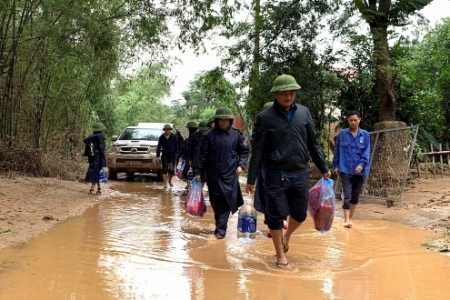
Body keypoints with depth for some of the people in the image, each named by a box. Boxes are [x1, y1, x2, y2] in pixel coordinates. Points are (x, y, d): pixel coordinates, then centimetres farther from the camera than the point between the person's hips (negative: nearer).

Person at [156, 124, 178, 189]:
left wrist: (176, 153, 1)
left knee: (171, 169, -8)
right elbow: (159, 147, 3)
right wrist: (157, 156, -3)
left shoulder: (173, 137, 2)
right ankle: (165, 184, 8)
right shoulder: (161, 137, 3)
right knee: (165, 170, 2)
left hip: (172, 155, -1)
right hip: (164, 155, 1)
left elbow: (176, 146, 7)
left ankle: (170, 181, 19)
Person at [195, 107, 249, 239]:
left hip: (230, 174, -1)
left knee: (226, 201, -7)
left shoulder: (237, 134, 2)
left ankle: (220, 229, -7)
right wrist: (198, 171, 2)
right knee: (215, 202, 8)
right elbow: (203, 154, 4)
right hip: (213, 174, 1)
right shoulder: (209, 134, 2)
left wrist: (241, 165, -4)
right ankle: (220, 227, 24)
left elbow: (245, 151, 10)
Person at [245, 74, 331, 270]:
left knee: (300, 214, 12)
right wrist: (251, 179, -7)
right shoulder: (265, 117, -6)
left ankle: (287, 235, 43)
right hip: (276, 175, -3)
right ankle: (281, 256, 20)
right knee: (276, 216, 3)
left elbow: (313, 144, 11)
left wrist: (323, 168, 11)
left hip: (300, 174, 4)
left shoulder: (304, 113, 4)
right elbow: (257, 151, -5)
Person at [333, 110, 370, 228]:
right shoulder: (342, 134, 0)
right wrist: (336, 166, 6)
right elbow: (337, 151, 6)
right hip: (345, 170, -2)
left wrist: (361, 165, -16)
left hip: (359, 170, 2)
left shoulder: (365, 135, 1)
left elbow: (366, 152, -2)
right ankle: (346, 220, -8)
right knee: (347, 196, -8)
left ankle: (351, 218, 24)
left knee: (355, 196, 12)